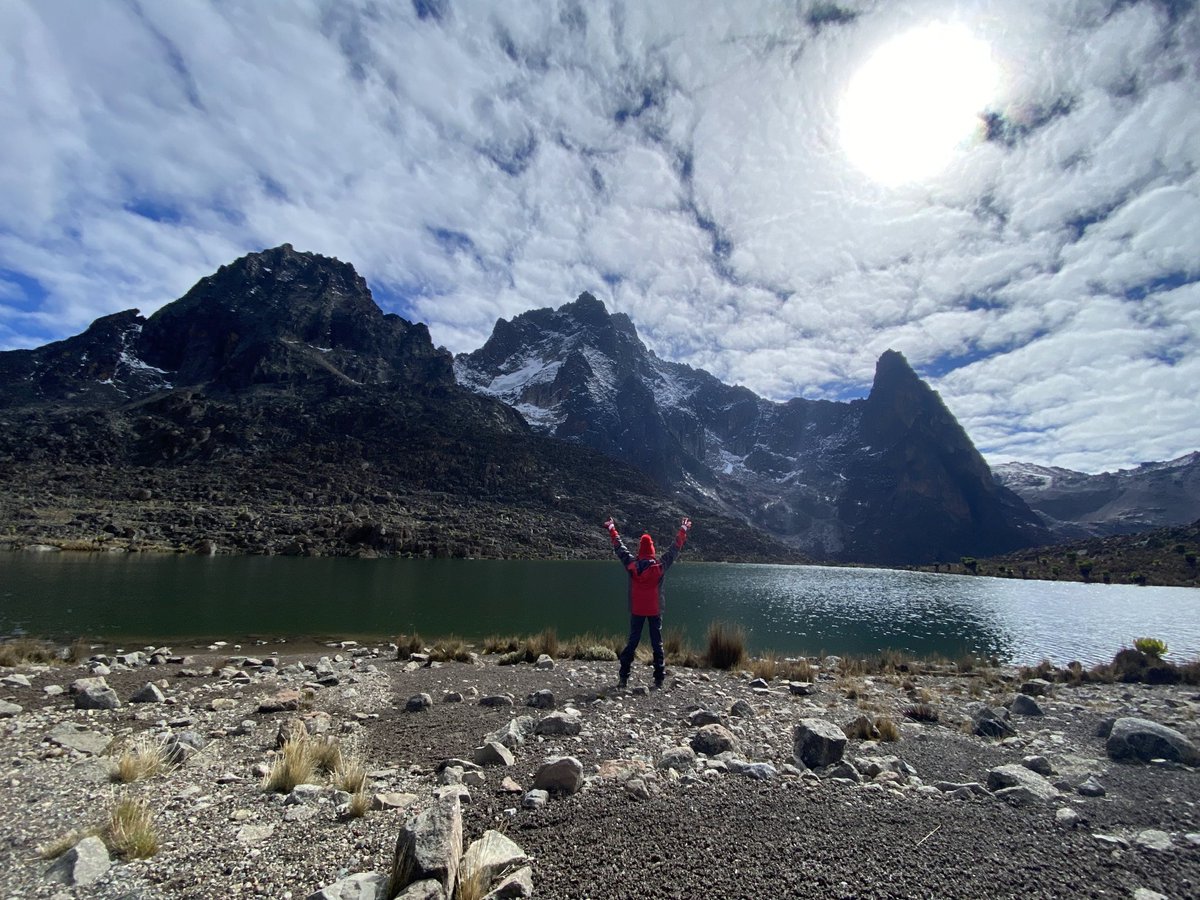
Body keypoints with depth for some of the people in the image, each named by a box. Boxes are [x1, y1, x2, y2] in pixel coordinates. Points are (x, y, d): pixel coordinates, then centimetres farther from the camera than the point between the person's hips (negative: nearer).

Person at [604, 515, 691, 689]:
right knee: (657, 644, 7)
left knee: (632, 642, 8)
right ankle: (659, 679, 8)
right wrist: (683, 530, 14)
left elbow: (619, 548, 5)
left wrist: (612, 529, 18)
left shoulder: (631, 564, -6)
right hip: (655, 611, -1)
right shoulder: (660, 565, -8)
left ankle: (624, 678, 7)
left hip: (636, 610, 1)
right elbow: (675, 549, 2)